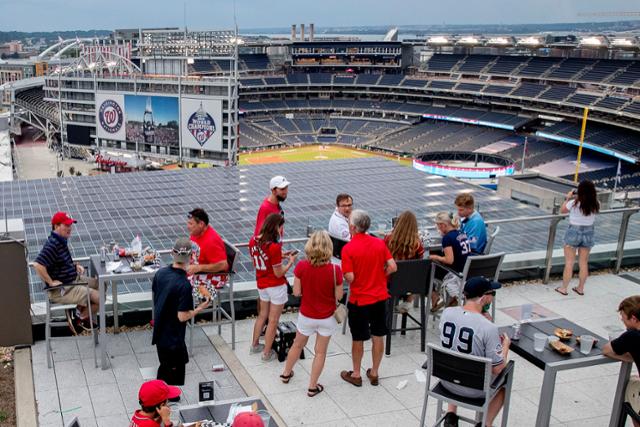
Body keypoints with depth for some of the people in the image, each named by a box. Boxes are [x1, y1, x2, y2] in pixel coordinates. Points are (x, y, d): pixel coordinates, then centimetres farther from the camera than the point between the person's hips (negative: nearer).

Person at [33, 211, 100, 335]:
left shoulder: (62, 240, 7)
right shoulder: (52, 244, -24)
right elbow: (38, 265, -34)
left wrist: (75, 265, 7)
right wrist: (51, 282, -26)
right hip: (61, 290, -10)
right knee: (99, 298, -14)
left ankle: (79, 310, 16)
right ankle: (81, 319, 10)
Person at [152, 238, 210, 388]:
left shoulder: (160, 273, -6)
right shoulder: (184, 285, -27)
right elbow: (182, 316, -23)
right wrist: (200, 308, -8)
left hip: (159, 334, 7)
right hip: (173, 339, -7)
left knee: (164, 370, 25)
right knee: (175, 378, 9)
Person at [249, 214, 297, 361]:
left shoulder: (253, 241, -6)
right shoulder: (274, 247, -28)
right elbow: (279, 273, -22)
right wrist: (291, 262, -6)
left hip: (261, 285, 7)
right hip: (276, 287, -7)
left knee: (262, 315, 26)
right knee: (273, 321, 9)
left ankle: (255, 345, 38)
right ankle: (267, 353, 19)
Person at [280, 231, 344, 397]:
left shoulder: (301, 266, -19)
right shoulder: (335, 270, -22)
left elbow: (296, 292, -10)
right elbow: (339, 296, -11)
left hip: (306, 316, 2)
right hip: (327, 318, -2)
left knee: (297, 345, 25)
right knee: (320, 352, 15)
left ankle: (286, 374, 46)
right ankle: (312, 387, 25)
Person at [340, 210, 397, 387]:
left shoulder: (348, 248, -17)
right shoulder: (380, 243, -3)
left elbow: (349, 277, -21)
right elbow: (392, 267, -5)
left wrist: (344, 274, 1)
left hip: (359, 300, -4)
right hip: (380, 297, 4)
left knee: (358, 339, 12)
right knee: (378, 336, 15)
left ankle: (356, 374, 26)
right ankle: (374, 373, 27)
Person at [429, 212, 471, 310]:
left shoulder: (447, 237, -18)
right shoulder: (462, 234, 6)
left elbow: (449, 260, -24)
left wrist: (436, 257, -9)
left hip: (456, 273, -8)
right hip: (467, 271, 8)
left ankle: (434, 296, 9)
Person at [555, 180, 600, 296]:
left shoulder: (574, 203, -19)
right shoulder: (596, 205, -9)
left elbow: (562, 210, -2)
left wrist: (568, 198, 5)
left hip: (574, 231, -3)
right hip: (588, 233, 4)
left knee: (569, 263, 7)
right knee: (584, 263, 15)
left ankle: (563, 288, 15)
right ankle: (580, 288, 26)